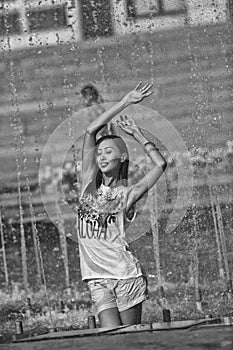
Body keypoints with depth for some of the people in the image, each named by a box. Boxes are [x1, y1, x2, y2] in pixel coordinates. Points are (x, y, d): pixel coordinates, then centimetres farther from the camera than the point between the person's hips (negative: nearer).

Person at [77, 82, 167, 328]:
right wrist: (125, 102, 5)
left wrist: (136, 134, 4)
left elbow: (160, 165, -6)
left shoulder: (127, 192, 3)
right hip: (97, 280, 2)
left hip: (125, 273, -2)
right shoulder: (89, 185, 11)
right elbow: (90, 131, 5)